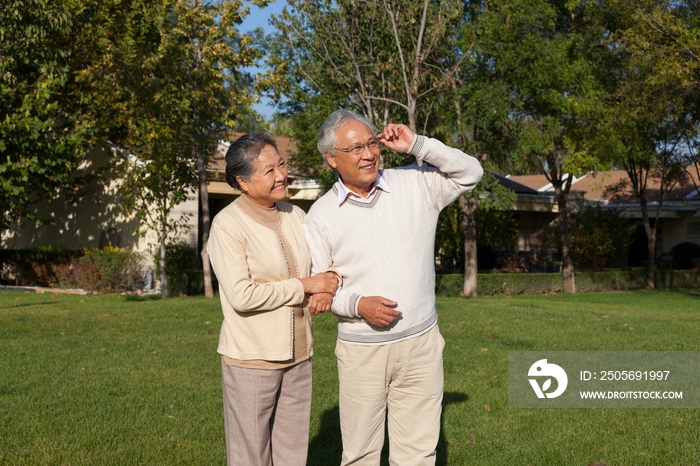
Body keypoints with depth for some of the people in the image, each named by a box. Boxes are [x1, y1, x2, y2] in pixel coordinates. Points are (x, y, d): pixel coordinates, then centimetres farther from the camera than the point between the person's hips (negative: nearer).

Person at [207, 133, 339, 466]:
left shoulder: (295, 216, 5)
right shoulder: (228, 225, -14)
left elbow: (318, 268, 16)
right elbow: (241, 296, -21)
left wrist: (324, 293, -6)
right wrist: (304, 286, -15)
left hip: (297, 356, 6)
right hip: (251, 359, -6)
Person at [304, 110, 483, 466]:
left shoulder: (415, 186, 2)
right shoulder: (321, 216, -1)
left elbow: (470, 172, 3)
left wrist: (417, 145, -6)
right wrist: (357, 304, -17)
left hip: (421, 345, 1)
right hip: (360, 352, -1)